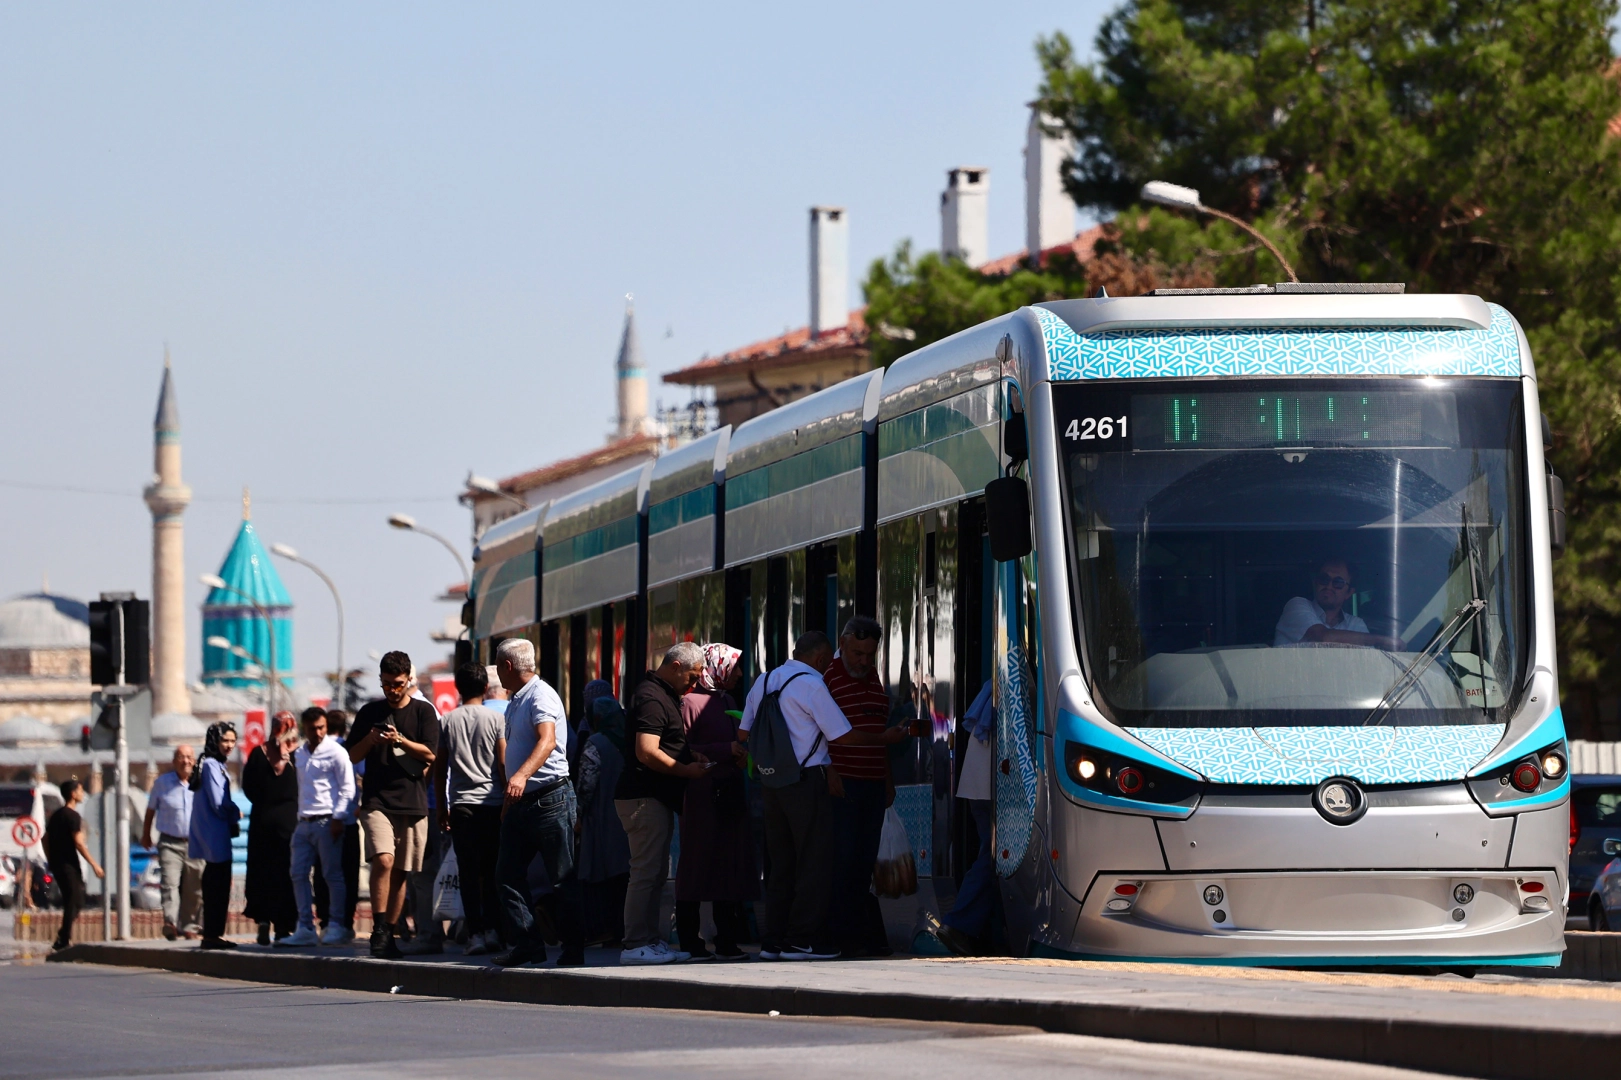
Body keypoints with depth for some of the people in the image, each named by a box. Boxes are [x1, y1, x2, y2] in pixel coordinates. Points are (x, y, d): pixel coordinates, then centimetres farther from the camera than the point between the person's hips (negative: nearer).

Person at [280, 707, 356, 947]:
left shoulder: (335, 752, -4)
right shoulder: (300, 754, 16)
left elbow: (347, 789, -7)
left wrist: (338, 819, -14)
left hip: (327, 821, -7)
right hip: (304, 823, 7)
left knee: (332, 875, -3)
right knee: (299, 874, 4)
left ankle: (338, 927, 1)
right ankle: (305, 929, 7)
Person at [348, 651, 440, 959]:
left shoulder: (423, 712, 7)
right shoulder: (370, 712, 11)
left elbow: (430, 753, -1)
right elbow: (353, 757, 13)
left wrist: (400, 741, -15)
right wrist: (370, 740, -7)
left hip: (413, 803, 1)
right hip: (377, 800, -1)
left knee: (401, 872, 3)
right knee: (383, 860, -21)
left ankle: (389, 933, 13)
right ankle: (379, 929, -18)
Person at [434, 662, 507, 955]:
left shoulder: (447, 721, 5)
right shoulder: (495, 719, 0)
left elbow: (439, 769, 9)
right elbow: (504, 765, -2)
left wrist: (441, 807, 17)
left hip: (461, 803, 1)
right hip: (491, 801, -1)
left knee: (468, 871, 0)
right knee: (492, 870, 7)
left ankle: (475, 933, -6)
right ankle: (492, 928, 2)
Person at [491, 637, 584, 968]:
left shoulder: (541, 696, -12)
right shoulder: (515, 702, 18)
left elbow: (547, 740, -28)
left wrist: (522, 775, -43)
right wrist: (508, 800, 26)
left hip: (549, 800, -10)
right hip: (520, 801, 10)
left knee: (563, 879, -4)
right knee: (508, 874, 4)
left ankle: (573, 949, -1)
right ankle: (524, 943, 6)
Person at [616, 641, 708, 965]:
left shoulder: (664, 695, 19)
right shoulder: (652, 698, -15)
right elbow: (647, 753, -24)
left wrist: (693, 757, 17)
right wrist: (687, 770, -15)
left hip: (658, 798, 11)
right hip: (645, 798, -11)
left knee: (655, 872, 11)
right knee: (647, 871, -10)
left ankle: (650, 941, 14)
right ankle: (637, 944, -10)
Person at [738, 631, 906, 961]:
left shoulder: (763, 683, 13)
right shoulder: (811, 685, -9)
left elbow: (744, 735, 19)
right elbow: (842, 736, -9)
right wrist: (885, 739, 3)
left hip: (773, 782, 7)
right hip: (808, 780, -7)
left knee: (780, 861, 11)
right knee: (814, 861, -3)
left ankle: (773, 940, 10)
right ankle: (803, 940, -6)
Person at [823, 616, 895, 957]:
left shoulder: (875, 680, 18)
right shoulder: (827, 678, -5)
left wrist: (888, 781, 22)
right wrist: (829, 772, -19)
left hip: (873, 785, 7)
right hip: (841, 784, -7)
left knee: (865, 864, 7)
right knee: (843, 861, -9)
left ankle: (869, 935, 8)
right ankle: (844, 937, -8)